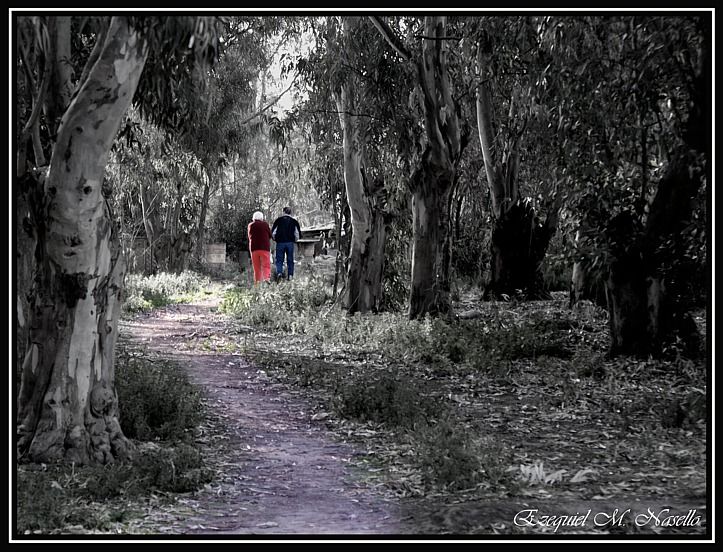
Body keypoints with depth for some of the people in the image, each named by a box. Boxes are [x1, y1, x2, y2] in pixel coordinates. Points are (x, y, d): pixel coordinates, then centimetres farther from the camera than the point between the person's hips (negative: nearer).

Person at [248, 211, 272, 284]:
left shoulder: (251, 225, 7)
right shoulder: (265, 224, -1)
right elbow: (270, 235, 7)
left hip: (254, 248, 3)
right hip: (264, 247, -3)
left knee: (256, 267, 8)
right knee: (266, 265, -4)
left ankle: (257, 281, 4)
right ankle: (266, 277, -25)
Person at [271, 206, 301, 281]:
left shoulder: (278, 220, 0)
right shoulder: (294, 221, 5)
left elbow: (272, 231, -4)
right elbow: (298, 233, 4)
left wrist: (275, 239, 13)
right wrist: (295, 240, 18)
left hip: (280, 242, -1)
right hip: (290, 243, 1)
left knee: (279, 260, 2)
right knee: (290, 260, 8)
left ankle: (279, 272, -19)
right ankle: (290, 275, 2)